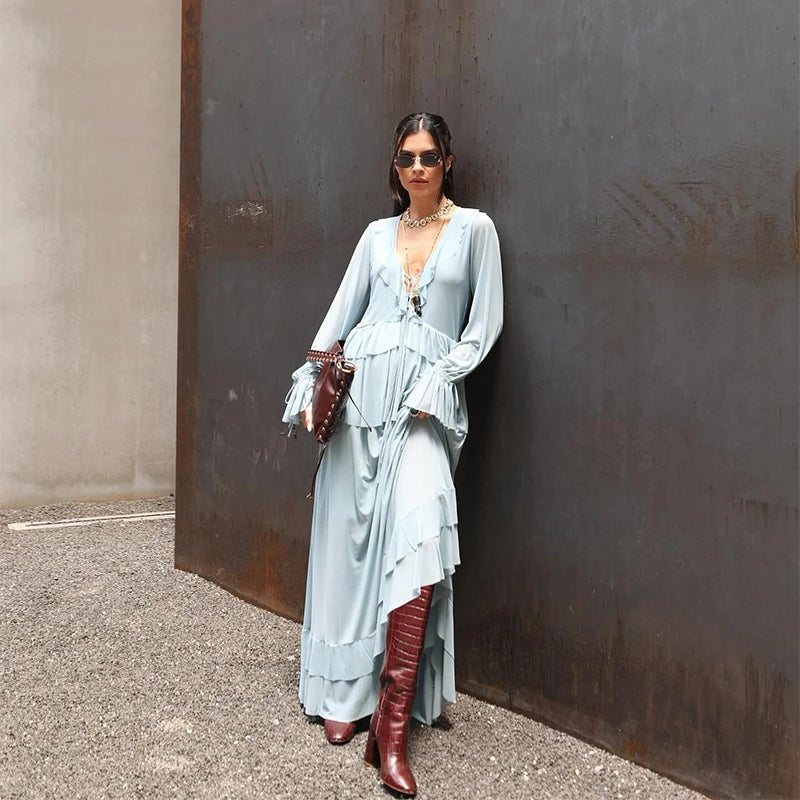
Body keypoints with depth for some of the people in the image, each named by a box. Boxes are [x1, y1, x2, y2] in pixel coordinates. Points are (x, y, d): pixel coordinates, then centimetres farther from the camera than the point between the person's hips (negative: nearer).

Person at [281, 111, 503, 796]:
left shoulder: (473, 228, 8)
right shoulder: (378, 235, 17)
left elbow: (485, 323, 4)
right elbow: (340, 314, 14)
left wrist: (437, 381, -8)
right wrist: (312, 383, 1)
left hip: (427, 398, -3)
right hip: (362, 387, 4)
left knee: (420, 534, -21)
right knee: (351, 538, 2)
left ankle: (393, 723, -20)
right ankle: (345, 690, 17)